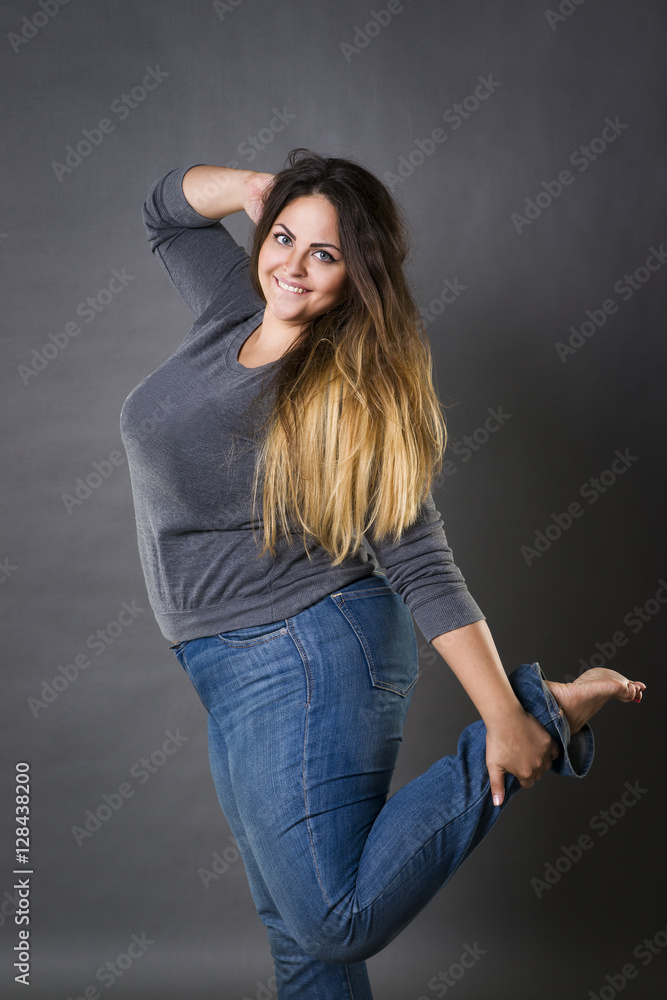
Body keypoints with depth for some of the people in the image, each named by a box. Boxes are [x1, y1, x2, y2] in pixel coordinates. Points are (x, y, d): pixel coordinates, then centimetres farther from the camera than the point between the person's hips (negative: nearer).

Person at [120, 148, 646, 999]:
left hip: (309, 658, -8)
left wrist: (507, 720, -21)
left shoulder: (347, 399, -15)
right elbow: (165, 211, 23)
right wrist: (251, 189, 3)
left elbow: (422, 570, -17)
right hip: (232, 673, 8)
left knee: (335, 924, -8)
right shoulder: (234, 309, 6)